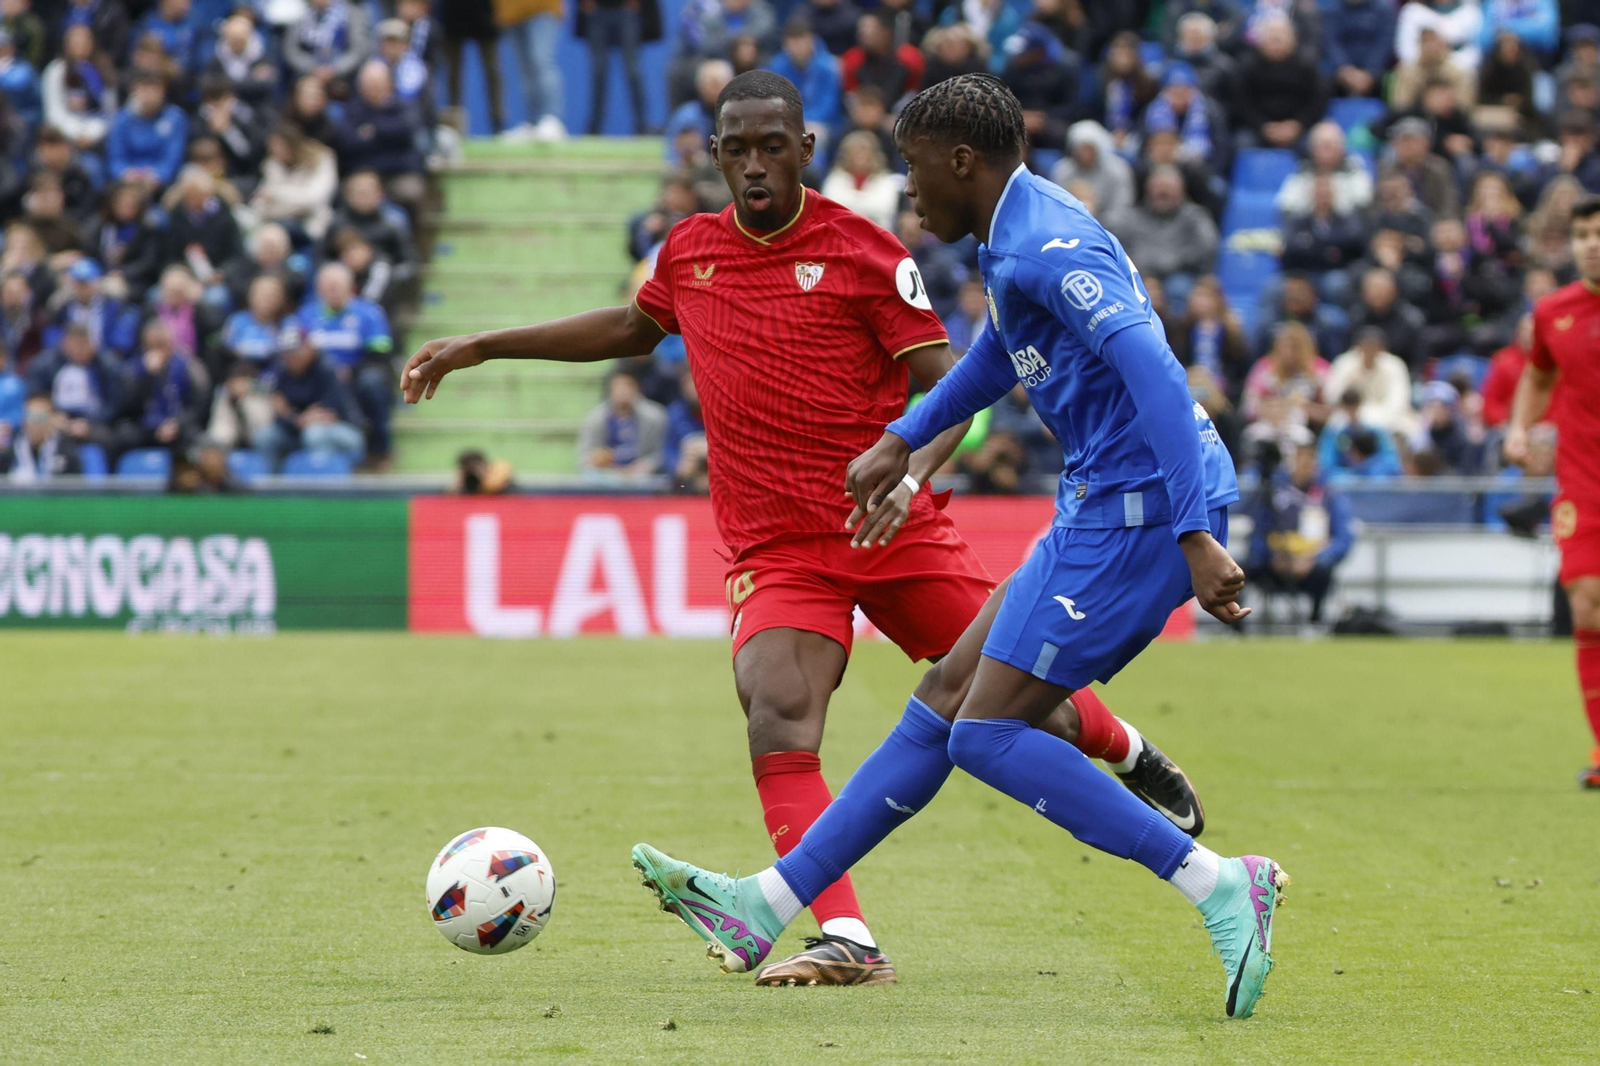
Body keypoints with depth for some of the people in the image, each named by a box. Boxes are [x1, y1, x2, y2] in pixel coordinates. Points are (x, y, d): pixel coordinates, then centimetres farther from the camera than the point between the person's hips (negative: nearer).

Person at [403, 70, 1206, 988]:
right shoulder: (690, 252, 8)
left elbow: (950, 384, -7)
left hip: (894, 531, -2)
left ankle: (1128, 752, 40)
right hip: (776, 547, 2)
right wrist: (479, 348, 27)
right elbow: (632, 329, 29)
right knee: (777, 721, -23)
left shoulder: (863, 251, -5)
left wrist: (912, 472, -27)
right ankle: (848, 943, -28)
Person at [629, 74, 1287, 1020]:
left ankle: (1221, 888, -14)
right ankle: (767, 907, 18)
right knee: (945, 699, 12)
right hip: (1111, 513, 10)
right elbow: (1006, 351, 38)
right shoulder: (1020, 235, 17)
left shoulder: (1048, 245, -16)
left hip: (1138, 514, -10)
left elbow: (1153, 371, -27)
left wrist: (1195, 536, -33)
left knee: (987, 734, -11)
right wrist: (903, 440, 42)